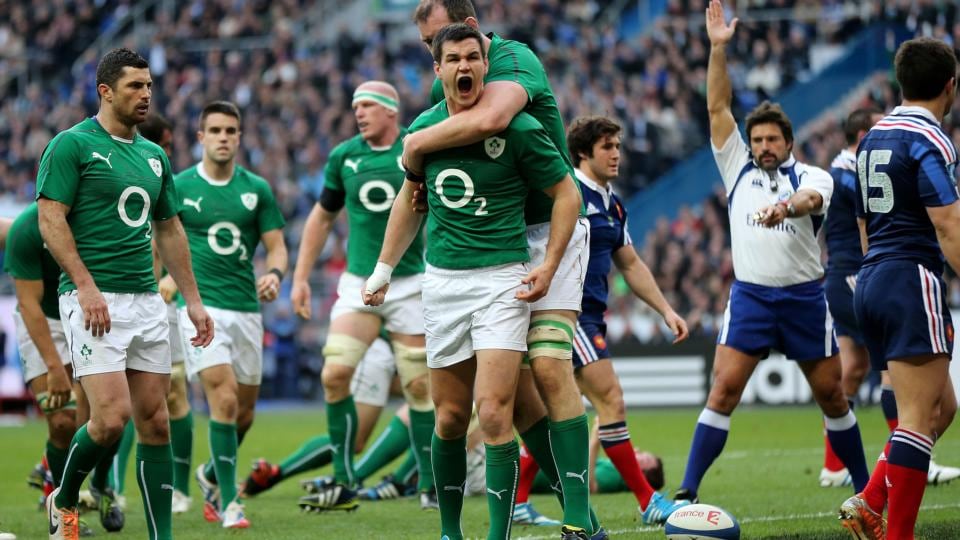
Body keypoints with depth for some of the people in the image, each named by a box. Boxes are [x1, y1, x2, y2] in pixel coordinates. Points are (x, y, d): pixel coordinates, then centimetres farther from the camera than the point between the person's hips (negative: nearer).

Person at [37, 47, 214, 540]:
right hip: (95, 300, -7)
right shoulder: (72, 145, -5)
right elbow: (51, 220, -10)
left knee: (155, 422, 3)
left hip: (146, 300, 7)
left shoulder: (154, 156, 16)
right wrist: (86, 286, -18)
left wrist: (193, 299, 18)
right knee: (110, 417, -15)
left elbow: (169, 229, 23)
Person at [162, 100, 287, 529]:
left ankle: (212, 475, 38)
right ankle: (229, 501, -14)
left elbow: (276, 246, 7)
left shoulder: (257, 189, 7)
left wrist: (275, 273, -13)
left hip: (246, 307, 4)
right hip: (200, 304, -4)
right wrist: (168, 278, -5)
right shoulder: (179, 188, 0)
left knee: (244, 412, 10)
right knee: (224, 398, -19)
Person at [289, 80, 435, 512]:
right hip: (359, 283, 3)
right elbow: (322, 217, 16)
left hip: (411, 283, -3)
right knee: (334, 374, -11)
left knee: (420, 386, -2)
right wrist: (301, 277, 12)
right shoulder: (344, 157, 5)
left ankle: (431, 486, 9)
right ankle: (344, 484, -2)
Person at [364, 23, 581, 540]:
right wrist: (383, 270, 22)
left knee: (493, 413, -14)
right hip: (442, 279, 4)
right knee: (450, 418, 8)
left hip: (502, 278, -4)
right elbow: (410, 199, 21)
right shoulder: (424, 127, 5)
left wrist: (549, 266, -8)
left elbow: (566, 193, 0)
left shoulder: (518, 128, -9)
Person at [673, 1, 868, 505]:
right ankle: (687, 491, -14)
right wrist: (717, 47, -4)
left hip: (805, 297, -1)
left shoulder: (811, 176, 3)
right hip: (750, 295, 1)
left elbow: (810, 199, -21)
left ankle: (865, 487, 21)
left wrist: (785, 206, -45)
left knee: (831, 394, 6)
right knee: (724, 388, -12)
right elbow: (717, 108, 5)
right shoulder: (739, 169, 10)